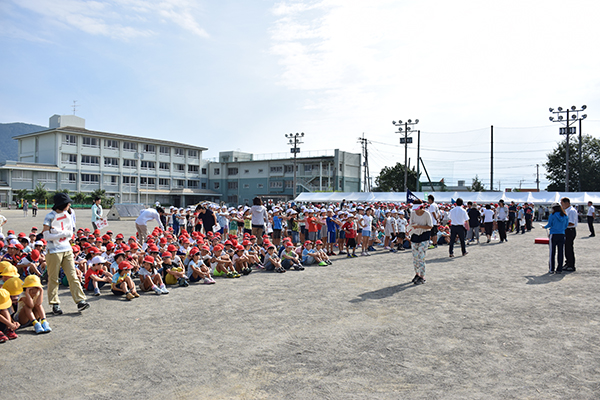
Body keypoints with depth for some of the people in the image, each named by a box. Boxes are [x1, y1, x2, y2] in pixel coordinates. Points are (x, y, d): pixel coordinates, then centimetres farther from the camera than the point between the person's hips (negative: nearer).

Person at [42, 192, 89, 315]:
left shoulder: (67, 215, 9)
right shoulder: (50, 217, -8)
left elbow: (70, 233, 6)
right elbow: (46, 236, -14)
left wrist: (56, 231, -8)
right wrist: (63, 233, -13)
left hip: (67, 250, 5)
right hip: (54, 251, -5)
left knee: (73, 276, 1)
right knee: (53, 278, 4)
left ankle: (80, 301, 1)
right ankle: (55, 304, 13)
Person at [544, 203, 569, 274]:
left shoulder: (552, 215, -6)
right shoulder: (565, 216, 6)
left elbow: (549, 224, -4)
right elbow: (566, 226, 9)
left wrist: (545, 227, 16)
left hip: (553, 235, -3)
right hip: (562, 235, 4)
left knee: (552, 252, 1)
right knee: (560, 252, 7)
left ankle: (551, 269, 2)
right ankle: (559, 269, 10)